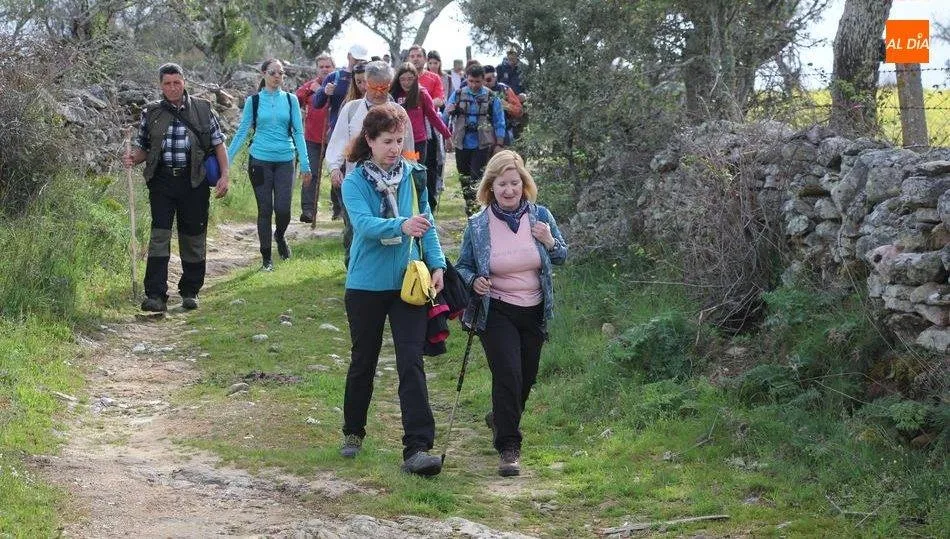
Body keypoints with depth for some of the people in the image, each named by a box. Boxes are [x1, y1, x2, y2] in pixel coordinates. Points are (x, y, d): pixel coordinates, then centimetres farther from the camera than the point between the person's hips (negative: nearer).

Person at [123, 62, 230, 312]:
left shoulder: (203, 110, 6)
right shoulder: (151, 113, 8)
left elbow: (218, 144, 7)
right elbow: (143, 148, 14)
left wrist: (224, 175, -2)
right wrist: (132, 158, -9)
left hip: (194, 181, 0)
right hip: (162, 181, 0)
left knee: (193, 236, 7)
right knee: (159, 235, -9)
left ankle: (190, 292, 20)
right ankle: (156, 295, -12)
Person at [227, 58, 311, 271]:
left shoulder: (290, 100, 3)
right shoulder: (254, 101, 1)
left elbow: (298, 132, 4)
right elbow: (242, 132, 4)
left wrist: (305, 164, -1)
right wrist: (226, 161, -1)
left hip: (284, 161, 1)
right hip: (260, 160, -1)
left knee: (283, 210, -5)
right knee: (265, 210, 3)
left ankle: (280, 236, 30)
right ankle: (266, 258, 14)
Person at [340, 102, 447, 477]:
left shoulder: (413, 176, 2)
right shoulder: (355, 182, -8)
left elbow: (427, 223, 7)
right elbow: (364, 223, -25)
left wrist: (437, 263, -7)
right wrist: (401, 225, -43)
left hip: (409, 283, 1)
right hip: (367, 285, -1)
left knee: (411, 363, -8)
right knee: (363, 361, 14)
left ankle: (418, 448, -11)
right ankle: (353, 432, 35)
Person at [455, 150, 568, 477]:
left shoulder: (540, 216, -3)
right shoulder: (477, 225, -8)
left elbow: (562, 258, 7)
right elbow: (462, 266, 3)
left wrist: (550, 242, -15)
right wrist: (474, 281, -19)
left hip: (534, 312, 4)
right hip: (496, 312, -3)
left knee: (526, 377, 17)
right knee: (507, 373, -18)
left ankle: (501, 419, 47)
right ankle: (508, 448, -10)